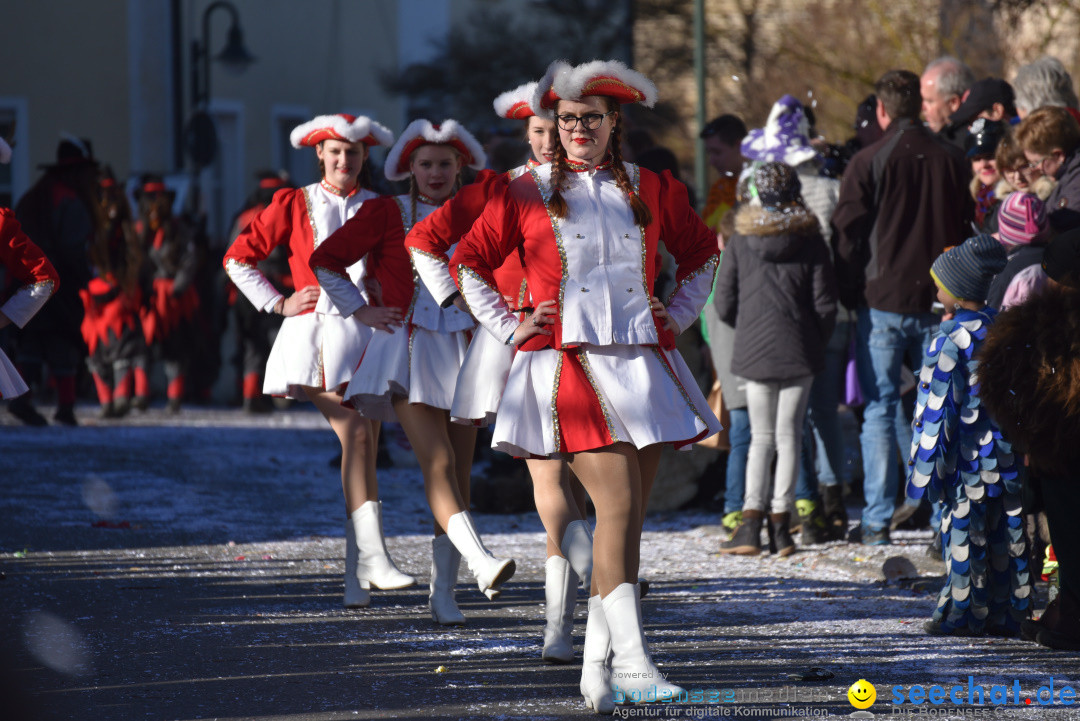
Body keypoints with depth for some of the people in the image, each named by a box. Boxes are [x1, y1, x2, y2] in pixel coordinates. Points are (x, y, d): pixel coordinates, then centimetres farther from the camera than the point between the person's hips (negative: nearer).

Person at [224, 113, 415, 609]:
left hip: (366, 331, 3)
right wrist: (279, 304, 3)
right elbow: (238, 258, 11)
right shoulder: (293, 205, 7)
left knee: (366, 451, -1)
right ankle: (373, 558, -28)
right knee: (354, 435, -21)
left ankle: (357, 578, 2)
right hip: (315, 332, -3)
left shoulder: (378, 209, 12)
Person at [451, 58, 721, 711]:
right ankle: (633, 663, -24)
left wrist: (678, 316, 15)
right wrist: (510, 327, 6)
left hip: (643, 364, 4)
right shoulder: (527, 195, 5)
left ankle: (597, 667, 11)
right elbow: (469, 264, 13)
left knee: (627, 516, 3)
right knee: (617, 504, -18)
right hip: (570, 366, -4)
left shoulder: (652, 191, 11)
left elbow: (701, 254, 25)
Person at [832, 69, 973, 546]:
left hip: (882, 300, -3)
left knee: (880, 408, 1)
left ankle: (877, 520, -2)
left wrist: (850, 294, 6)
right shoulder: (952, 162, 5)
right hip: (937, 302, 3)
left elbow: (847, 234, -5)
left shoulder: (869, 163, -6)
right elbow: (968, 230, 12)